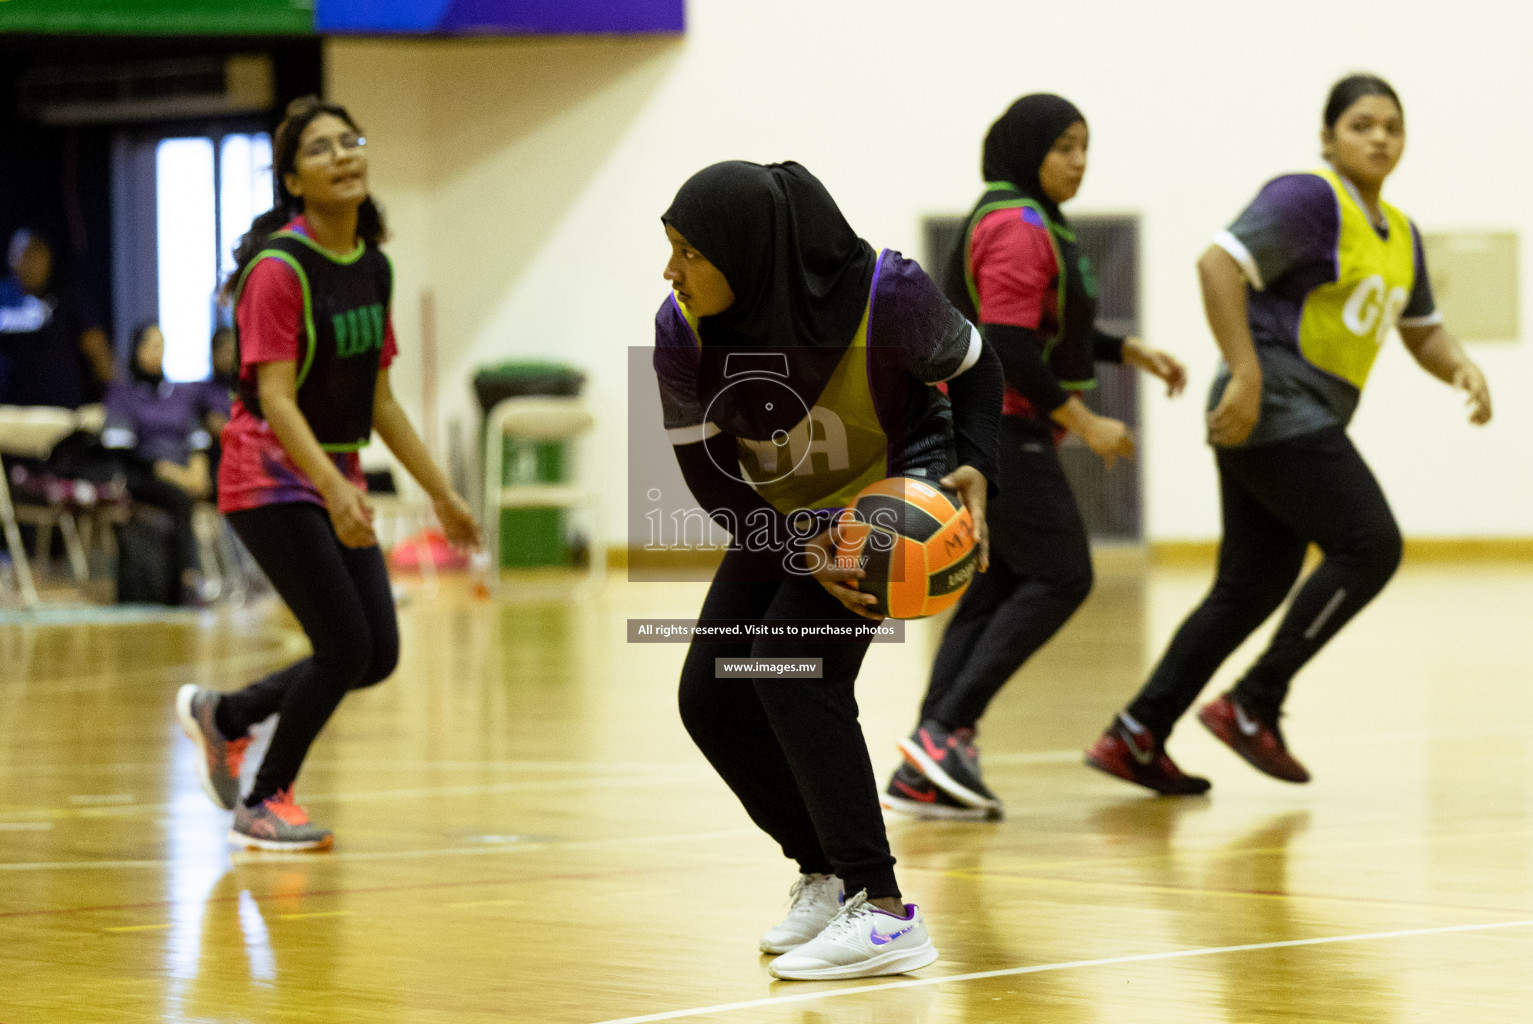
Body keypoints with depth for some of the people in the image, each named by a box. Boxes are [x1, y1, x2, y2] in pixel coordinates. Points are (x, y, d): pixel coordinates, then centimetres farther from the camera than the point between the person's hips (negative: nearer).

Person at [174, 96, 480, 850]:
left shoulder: (373, 266, 6)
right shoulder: (279, 267, -17)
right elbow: (275, 399, -23)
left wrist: (441, 493, 14)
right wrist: (334, 490, -35)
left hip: (337, 480, 8)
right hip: (272, 477, -8)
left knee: (378, 655, 3)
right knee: (347, 645, -12)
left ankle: (222, 716, 25)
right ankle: (263, 806, 8)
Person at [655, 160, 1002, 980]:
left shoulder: (884, 294, -29)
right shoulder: (682, 328, -21)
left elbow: (972, 368, -8)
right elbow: (708, 474, -12)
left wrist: (976, 466, -23)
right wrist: (801, 552, -26)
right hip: (782, 517, 5)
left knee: (792, 666, -24)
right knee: (710, 697, -2)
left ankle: (883, 913, -20)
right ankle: (825, 874, 20)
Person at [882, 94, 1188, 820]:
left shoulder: (1028, 223, 18)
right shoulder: (1018, 229, -15)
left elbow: (1047, 327, 28)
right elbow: (1009, 350, -23)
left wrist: (1130, 352, 18)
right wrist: (1084, 424, -19)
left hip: (990, 432, 10)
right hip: (999, 427, -10)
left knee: (994, 590, 6)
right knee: (1059, 576, -9)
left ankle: (923, 773, 1)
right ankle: (946, 729, -15)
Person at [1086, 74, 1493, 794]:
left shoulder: (1399, 235, 18)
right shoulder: (1309, 200, -10)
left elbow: (1423, 332, 26)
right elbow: (1219, 264, -20)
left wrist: (1463, 369, 4)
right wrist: (1246, 374, -24)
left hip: (1308, 427, 9)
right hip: (1275, 410, -9)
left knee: (1253, 587, 7)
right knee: (1369, 546, -12)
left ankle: (1135, 736, 9)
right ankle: (1252, 706, -6)